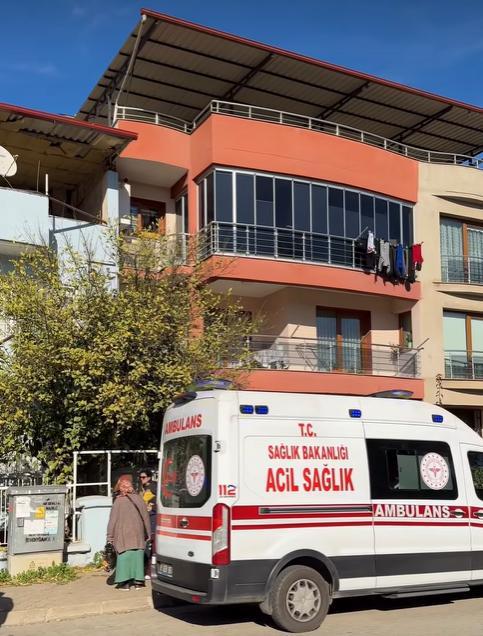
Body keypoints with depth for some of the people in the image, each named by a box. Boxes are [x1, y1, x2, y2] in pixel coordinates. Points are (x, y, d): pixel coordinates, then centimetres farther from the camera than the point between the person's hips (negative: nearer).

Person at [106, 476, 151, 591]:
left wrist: (110, 537, -1)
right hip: (138, 533, 3)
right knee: (137, 555, 8)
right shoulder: (138, 499, 1)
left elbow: (113, 520, -6)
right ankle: (138, 581, 8)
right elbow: (145, 516, 5)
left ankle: (125, 582, 2)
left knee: (124, 556, 3)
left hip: (123, 533, -3)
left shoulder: (118, 501, -8)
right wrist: (147, 533, 14)